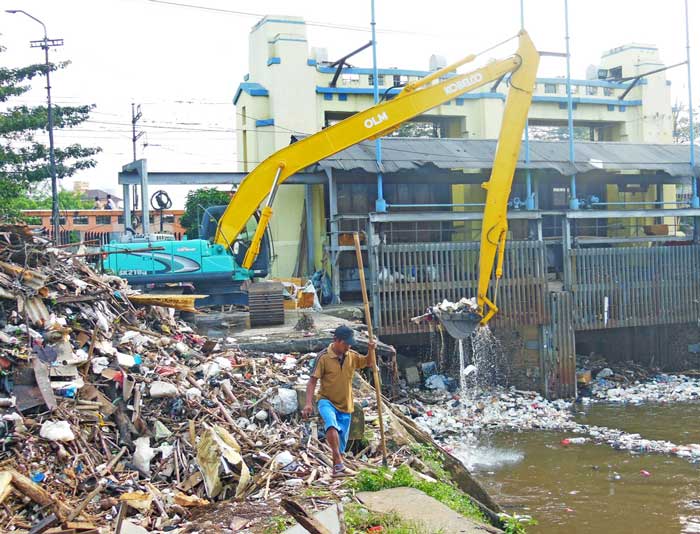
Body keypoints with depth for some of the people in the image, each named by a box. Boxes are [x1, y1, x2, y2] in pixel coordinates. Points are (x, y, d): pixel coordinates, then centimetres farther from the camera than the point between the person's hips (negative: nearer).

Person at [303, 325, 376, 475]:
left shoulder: (352, 356, 0)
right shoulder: (323, 357, -14)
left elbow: (370, 363, 14)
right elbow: (312, 381, -12)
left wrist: (371, 350, -7)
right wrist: (308, 403, -21)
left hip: (345, 405, 5)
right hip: (327, 401, -5)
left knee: (341, 443, 10)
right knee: (332, 425, -35)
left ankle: (336, 469, 28)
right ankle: (339, 462, -33)